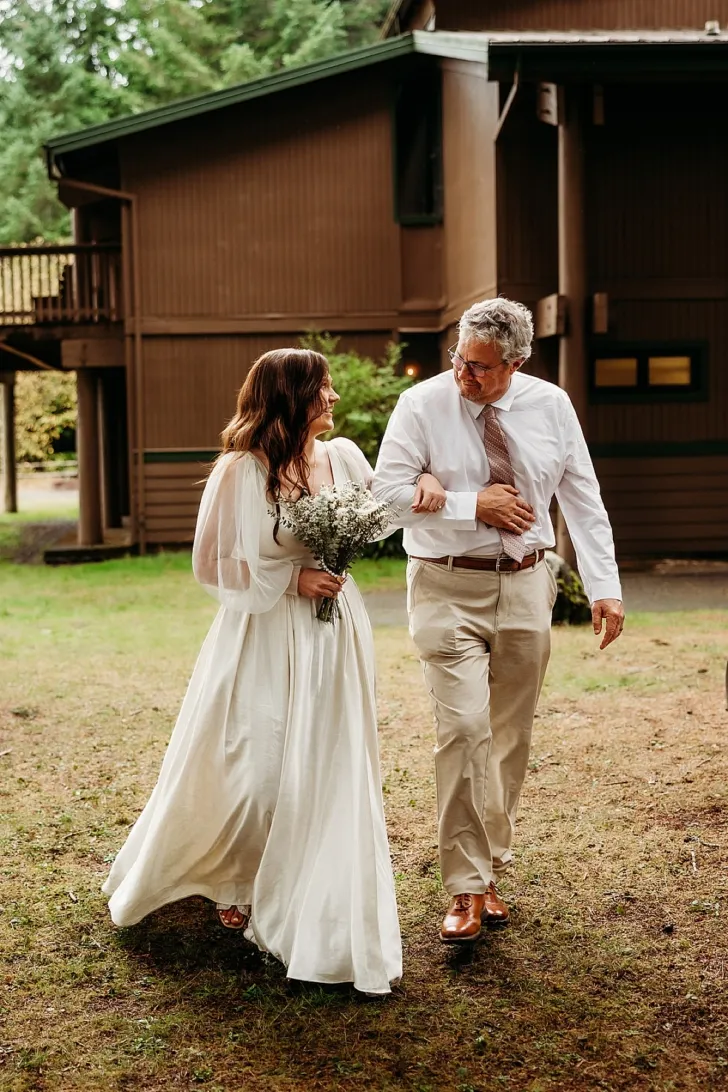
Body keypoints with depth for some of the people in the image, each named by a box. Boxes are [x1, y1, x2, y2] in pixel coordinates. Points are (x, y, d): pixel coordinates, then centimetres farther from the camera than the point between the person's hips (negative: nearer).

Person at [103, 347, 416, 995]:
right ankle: (235, 885, 35)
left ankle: (333, 922, 22)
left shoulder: (343, 456, 0)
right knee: (252, 770, 4)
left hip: (332, 637, 4)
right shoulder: (241, 472, -12)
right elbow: (212, 565, -5)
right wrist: (290, 579, -13)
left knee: (330, 774, 5)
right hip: (263, 638, -3)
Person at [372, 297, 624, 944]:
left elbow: (583, 500, 4)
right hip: (448, 588, -3)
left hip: (526, 587, 4)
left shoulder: (551, 405, 1)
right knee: (465, 729, -14)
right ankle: (467, 889, -5)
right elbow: (387, 487, -10)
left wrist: (605, 588, -2)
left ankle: (489, 871, 26)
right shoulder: (422, 404, -7)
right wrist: (475, 505, -15)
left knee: (511, 737, 10)